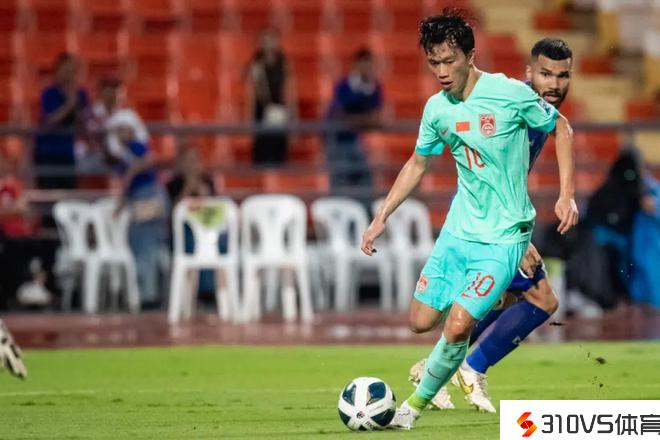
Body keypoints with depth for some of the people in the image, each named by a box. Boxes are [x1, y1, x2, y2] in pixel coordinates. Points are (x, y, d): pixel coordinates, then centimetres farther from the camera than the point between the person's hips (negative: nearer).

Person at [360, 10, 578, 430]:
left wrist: (567, 195, -8)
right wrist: (382, 217, 14)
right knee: (421, 321, 4)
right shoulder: (436, 108, 1)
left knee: (457, 327, -17)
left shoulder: (511, 94, -15)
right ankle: (484, 302, 33)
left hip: (504, 235, -6)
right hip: (458, 230, 6)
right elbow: (418, 163, 17)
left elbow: (561, 128, -1)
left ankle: (416, 404, 4)